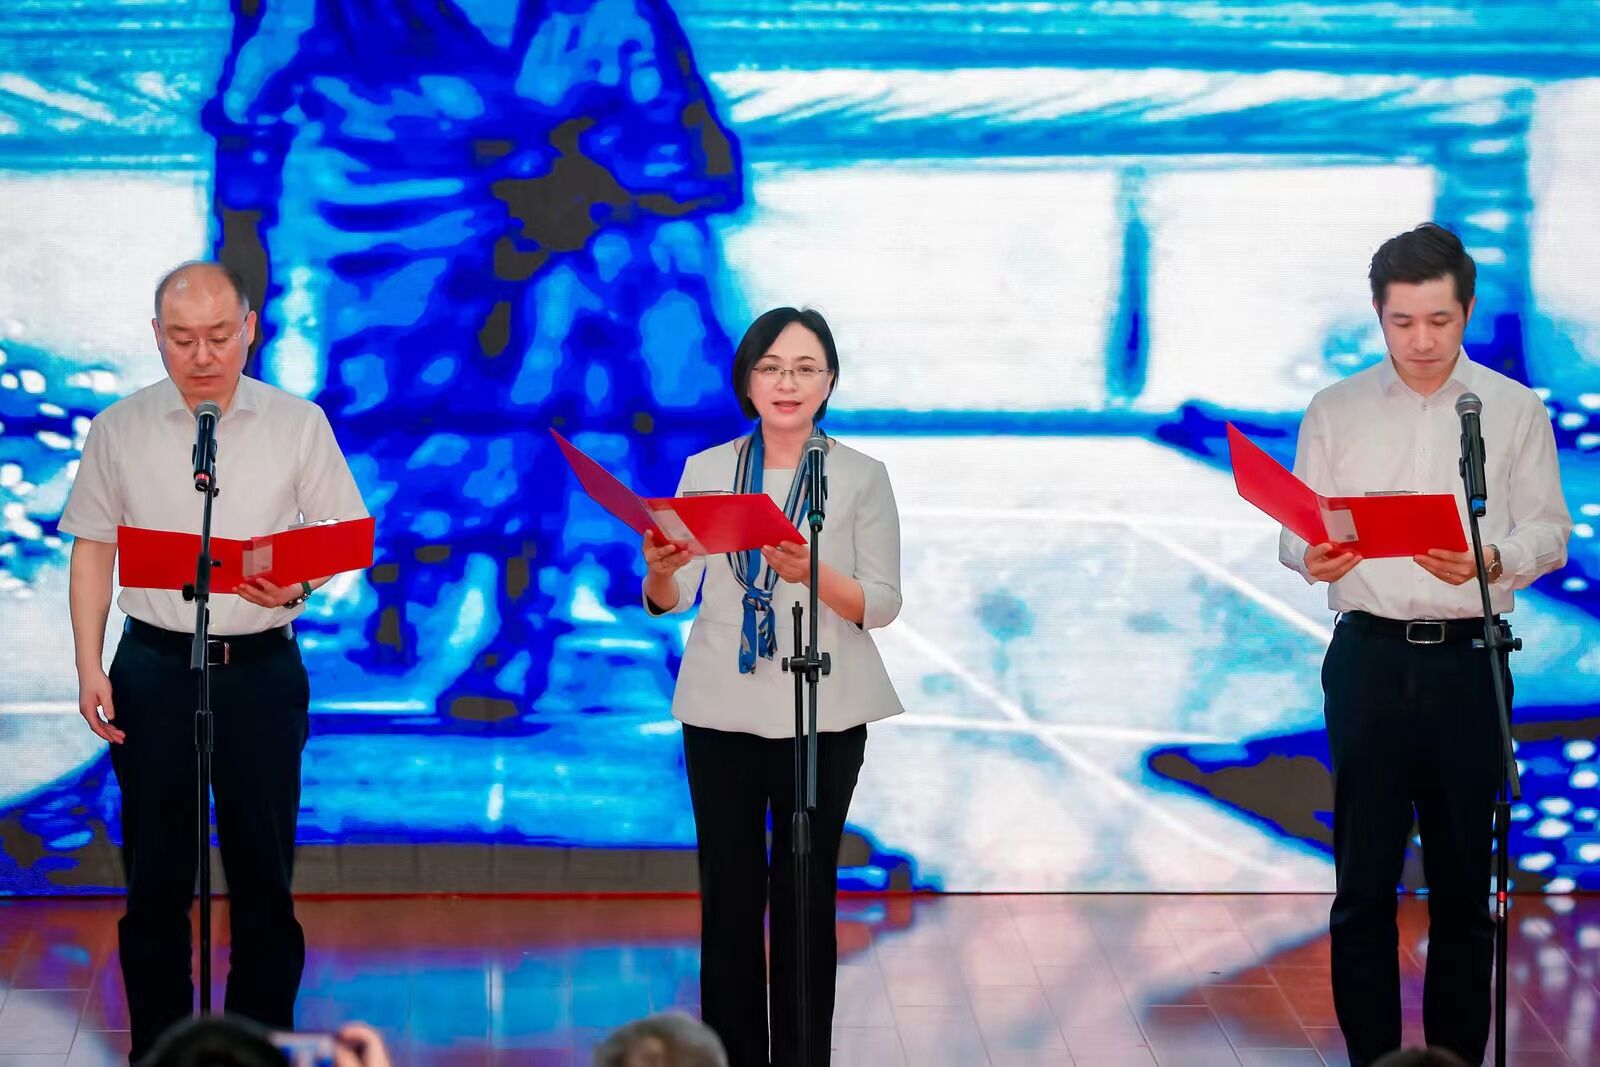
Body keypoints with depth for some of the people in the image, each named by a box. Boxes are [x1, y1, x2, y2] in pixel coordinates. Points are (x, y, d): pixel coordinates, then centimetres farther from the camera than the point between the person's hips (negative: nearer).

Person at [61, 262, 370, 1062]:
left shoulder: (298, 425, 1)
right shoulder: (120, 430, 4)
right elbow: (92, 551, 7)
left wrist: (297, 586, -19)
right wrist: (89, 668, 0)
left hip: (262, 671, -1)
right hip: (154, 666, 1)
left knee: (263, 873, 3)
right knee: (154, 874, 4)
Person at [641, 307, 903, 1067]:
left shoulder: (863, 478, -1)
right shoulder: (706, 471, 4)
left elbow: (883, 604, -6)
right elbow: (672, 601, 2)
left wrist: (813, 574, -23)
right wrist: (659, 570, -20)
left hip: (824, 717, -1)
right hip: (721, 714, 2)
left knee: (806, 897, 3)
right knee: (728, 895, 3)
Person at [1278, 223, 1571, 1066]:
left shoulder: (1515, 411, 4)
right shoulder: (1335, 412, 7)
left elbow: (1549, 532, 1)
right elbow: (1297, 530, 5)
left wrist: (1490, 560, -19)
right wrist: (1313, 557, -18)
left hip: (1469, 658, 0)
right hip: (1369, 657, 1)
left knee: (1464, 880, 4)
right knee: (1363, 878, 1)